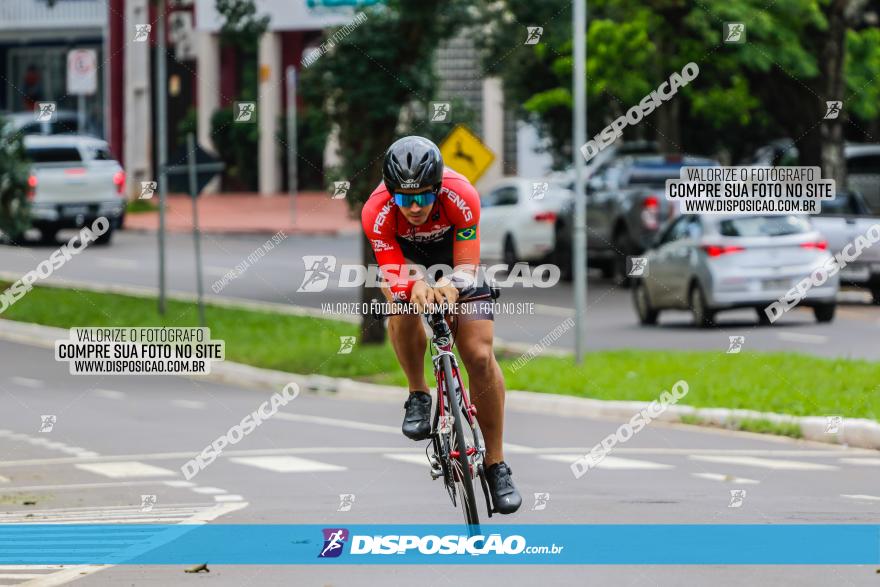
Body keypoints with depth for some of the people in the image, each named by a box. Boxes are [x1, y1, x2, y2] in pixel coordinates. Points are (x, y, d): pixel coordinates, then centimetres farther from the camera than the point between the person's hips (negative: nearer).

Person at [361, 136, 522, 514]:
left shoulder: (461, 196, -36)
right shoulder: (377, 212, -35)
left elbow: (467, 267, -34)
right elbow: (394, 280, -35)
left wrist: (452, 283, -57)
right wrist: (414, 287, -58)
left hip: (453, 249, 0)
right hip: (404, 255, 0)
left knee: (480, 355, -12)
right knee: (404, 302, -34)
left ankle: (496, 465, -3)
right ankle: (418, 396, -9)